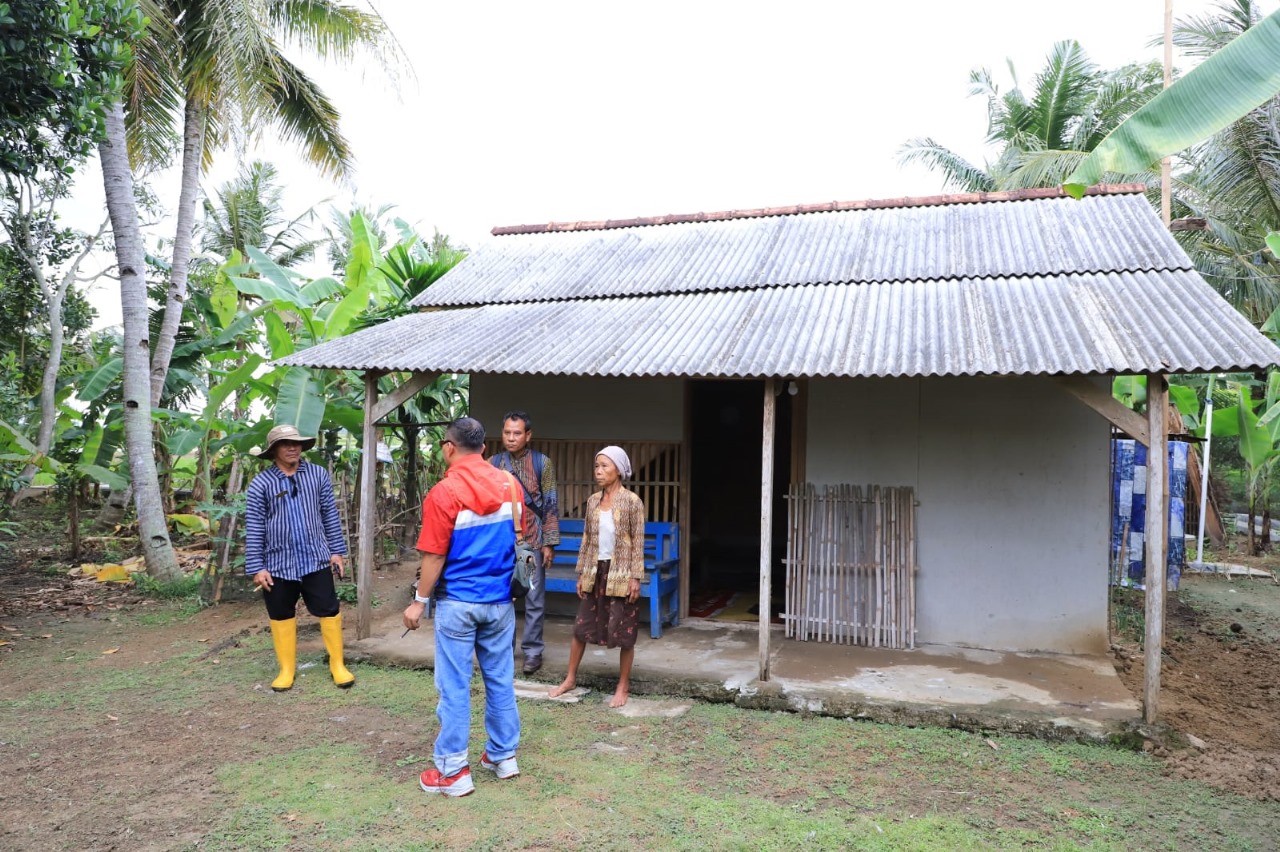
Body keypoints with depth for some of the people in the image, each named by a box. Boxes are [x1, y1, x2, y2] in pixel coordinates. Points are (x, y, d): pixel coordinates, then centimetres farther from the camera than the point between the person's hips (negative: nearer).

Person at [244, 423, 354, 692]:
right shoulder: (260, 484, -5)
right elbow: (254, 529, -4)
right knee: (282, 616, 11)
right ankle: (287, 669, 26)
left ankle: (338, 665, 18)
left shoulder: (318, 475, 0)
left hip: (316, 559, 1)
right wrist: (256, 568, -6)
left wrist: (336, 550, 5)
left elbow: (330, 515, 6)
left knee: (329, 611, 5)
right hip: (278, 563, -1)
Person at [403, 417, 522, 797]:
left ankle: (453, 771, 11)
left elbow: (435, 556, -13)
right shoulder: (509, 484, 2)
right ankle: (503, 756, 25)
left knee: (454, 686, 4)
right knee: (501, 680, 14)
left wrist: (420, 601, -2)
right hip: (500, 599, 5)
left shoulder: (444, 492, -14)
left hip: (458, 602, -5)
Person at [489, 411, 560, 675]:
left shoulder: (542, 463, -2)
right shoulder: (493, 463, 5)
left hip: (531, 540, -2)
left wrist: (549, 542, -6)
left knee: (534, 599, 3)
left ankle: (532, 651, 12)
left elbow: (550, 505, -2)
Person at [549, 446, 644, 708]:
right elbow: (587, 539, 10)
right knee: (582, 625, 11)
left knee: (624, 631, 4)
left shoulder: (632, 501, -10)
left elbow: (638, 543, -10)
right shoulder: (593, 501, 5)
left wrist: (635, 578, -14)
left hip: (621, 573, -5)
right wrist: (581, 573, 8)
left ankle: (623, 686, 18)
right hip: (595, 571, 5)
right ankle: (570, 678, 26)